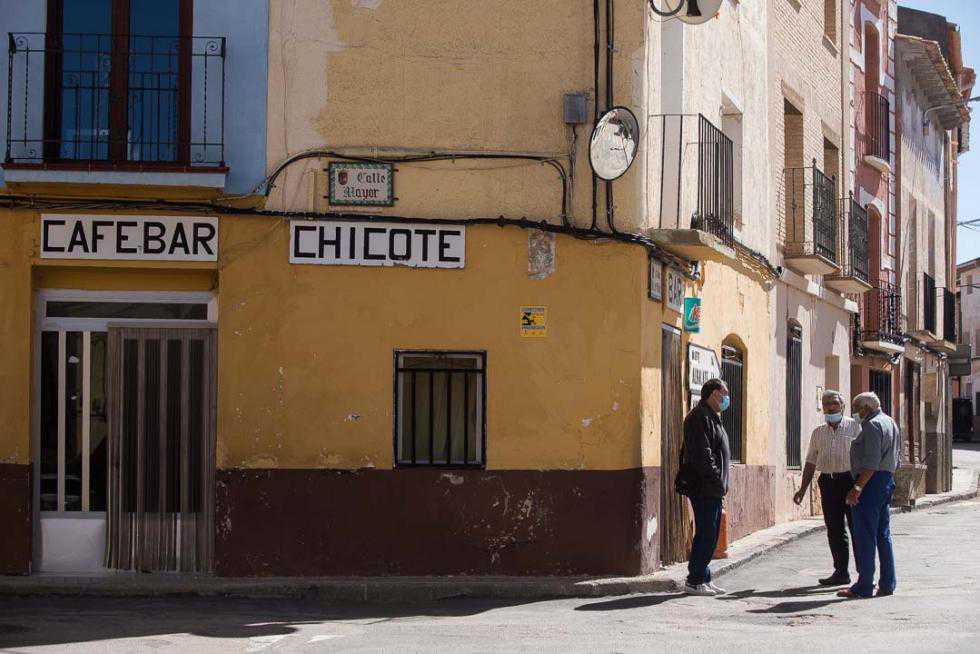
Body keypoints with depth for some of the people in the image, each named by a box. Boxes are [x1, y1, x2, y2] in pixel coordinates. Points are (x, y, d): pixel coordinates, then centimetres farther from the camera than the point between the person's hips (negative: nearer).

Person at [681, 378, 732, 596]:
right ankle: (695, 581, -4)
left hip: (713, 490, 10)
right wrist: (717, 480, -21)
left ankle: (703, 578, 17)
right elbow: (701, 454, -20)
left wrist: (721, 484, 19)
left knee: (710, 534, 12)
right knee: (705, 533, -8)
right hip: (704, 488, -10)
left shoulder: (712, 417, 21)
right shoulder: (699, 417, -12)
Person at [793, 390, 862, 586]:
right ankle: (841, 572, 13)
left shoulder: (854, 426, 2)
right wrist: (803, 489, 12)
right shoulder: (818, 433, 15)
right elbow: (811, 462, 17)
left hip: (850, 480, -5)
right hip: (828, 482, 5)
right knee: (834, 530, 6)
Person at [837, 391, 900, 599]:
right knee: (883, 535, 13)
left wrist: (858, 487, -25)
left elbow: (871, 462, -22)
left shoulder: (872, 425, -13)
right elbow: (895, 461, 22)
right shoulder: (891, 423, 18)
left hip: (870, 481, -10)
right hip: (887, 481, 10)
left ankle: (864, 586, -6)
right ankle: (887, 584, 14)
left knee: (864, 536, -7)